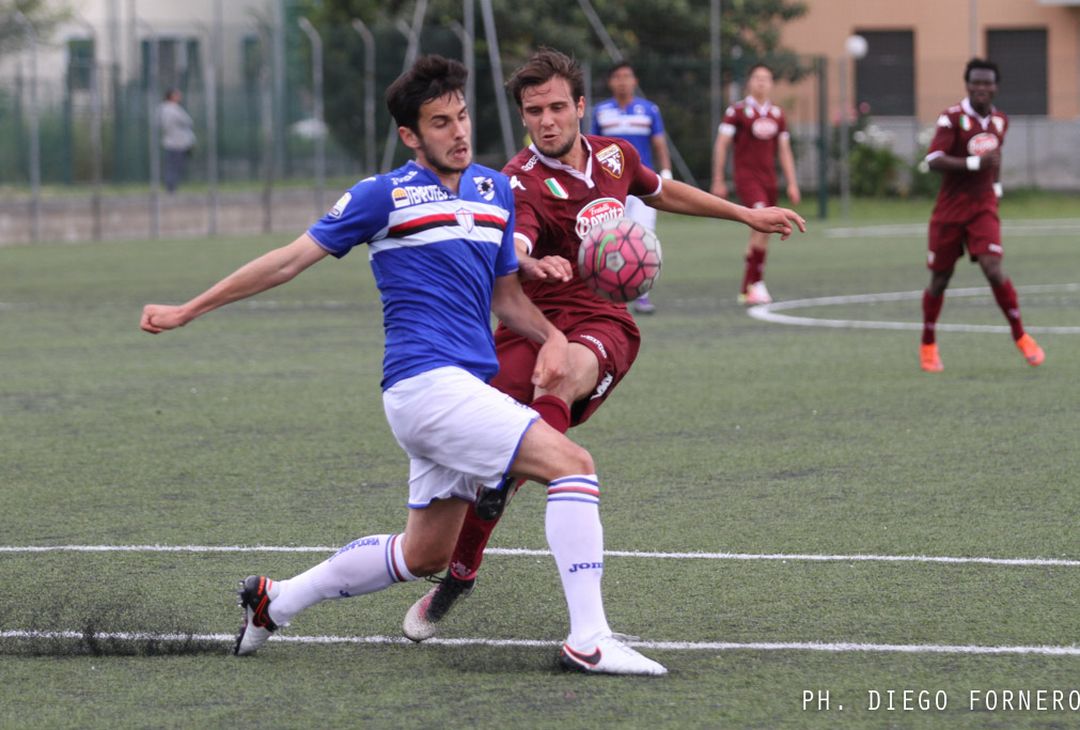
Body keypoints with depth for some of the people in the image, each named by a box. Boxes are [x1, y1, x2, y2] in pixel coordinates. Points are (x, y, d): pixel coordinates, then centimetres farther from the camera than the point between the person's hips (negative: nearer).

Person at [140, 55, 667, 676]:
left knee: (423, 555, 16)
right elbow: (290, 260, 4)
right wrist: (189, 311, 7)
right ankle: (589, 641, -24)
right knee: (570, 464, -21)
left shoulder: (495, 190, 15)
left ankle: (276, 601, 32)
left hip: (468, 387, 8)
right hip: (426, 384, -8)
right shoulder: (385, 196, -3)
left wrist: (551, 337, 3)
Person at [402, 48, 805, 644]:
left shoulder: (614, 155, 7)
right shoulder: (523, 182, -12)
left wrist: (746, 215, 35)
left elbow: (663, 192, 30)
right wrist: (532, 264, -58)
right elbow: (510, 247, -33)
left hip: (602, 325, 2)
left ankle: (515, 482, -54)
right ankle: (457, 577, 13)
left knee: (561, 375, -36)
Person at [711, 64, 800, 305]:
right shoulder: (737, 111, -2)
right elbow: (721, 145, -2)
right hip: (746, 176, -6)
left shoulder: (777, 115, 13)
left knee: (761, 235, 7)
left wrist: (792, 184, 11)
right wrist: (718, 181, -5)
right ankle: (757, 283, -21)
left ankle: (746, 290, 18)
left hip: (769, 179, 6)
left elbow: (784, 151, 17)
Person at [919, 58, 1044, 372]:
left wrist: (996, 186, 13)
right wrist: (975, 163, -27)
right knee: (940, 279, 5)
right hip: (949, 210, -2)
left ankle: (1021, 338, -2)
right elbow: (934, 160, -21)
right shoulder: (953, 118, -11)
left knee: (993, 270, -16)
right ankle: (928, 346, 23)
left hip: (983, 208, 2)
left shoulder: (1000, 121, 6)